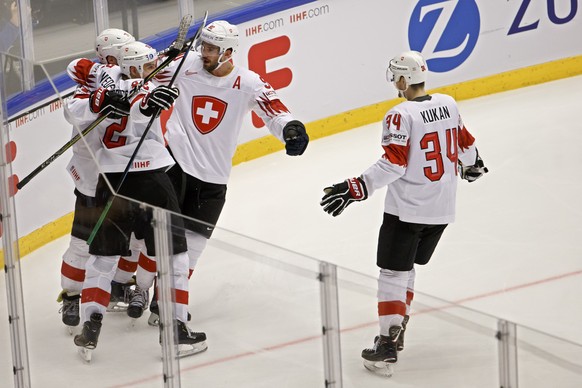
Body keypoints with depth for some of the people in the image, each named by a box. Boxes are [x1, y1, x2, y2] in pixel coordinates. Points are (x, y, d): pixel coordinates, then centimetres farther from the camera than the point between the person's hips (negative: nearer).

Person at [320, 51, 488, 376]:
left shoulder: (402, 115, -16)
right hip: (442, 209, 7)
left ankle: (388, 347, -5)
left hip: (407, 211, -7)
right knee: (407, 269, 21)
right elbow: (465, 144, 17)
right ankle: (397, 333, 25)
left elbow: (393, 165, -21)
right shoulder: (448, 104, 3)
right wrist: (474, 164, 38)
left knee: (393, 273, -1)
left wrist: (354, 190, -20)